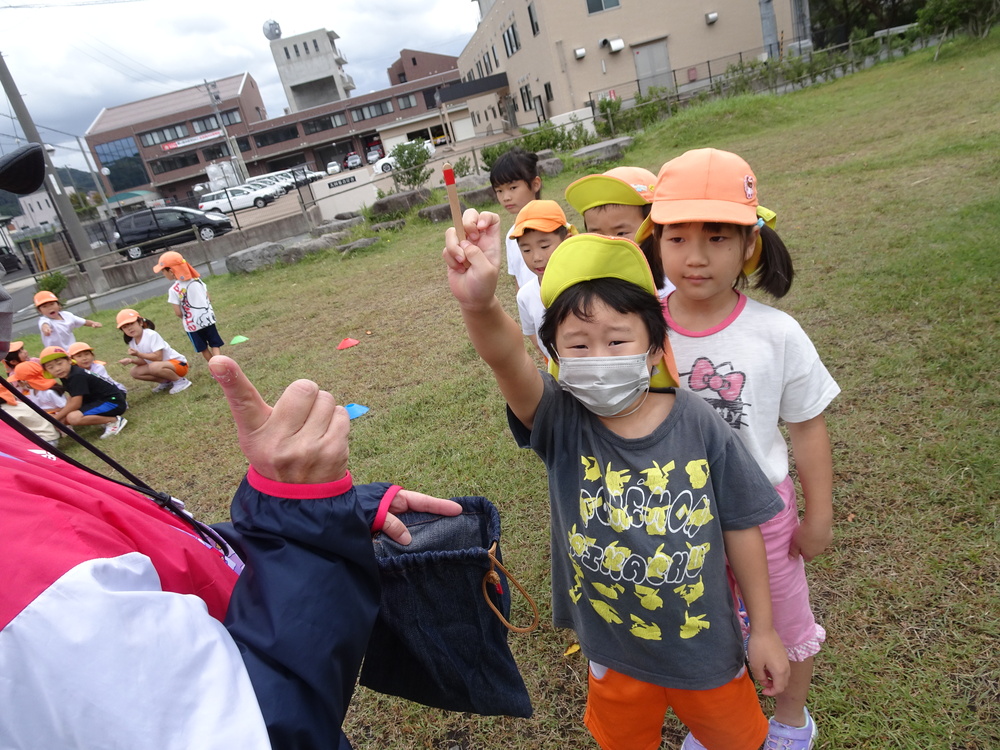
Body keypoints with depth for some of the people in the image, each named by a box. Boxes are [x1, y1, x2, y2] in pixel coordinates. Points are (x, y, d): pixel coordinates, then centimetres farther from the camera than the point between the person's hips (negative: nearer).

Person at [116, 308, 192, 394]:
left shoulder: (151, 335, -20)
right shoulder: (132, 342, 3)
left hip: (178, 363, -9)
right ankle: (166, 382, 5)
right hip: (159, 365, 9)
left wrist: (138, 354, -27)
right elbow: (144, 361, 4)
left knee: (154, 367, -36)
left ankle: (180, 381, -15)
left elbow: (158, 357, -24)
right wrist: (131, 360, -14)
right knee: (134, 372, -2)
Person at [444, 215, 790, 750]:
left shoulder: (698, 425, -20)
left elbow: (740, 528, -8)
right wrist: (479, 305, -65)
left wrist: (763, 630, 0)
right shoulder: (561, 424, -22)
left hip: (705, 646, 0)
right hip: (615, 655, 1)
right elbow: (507, 359, -44)